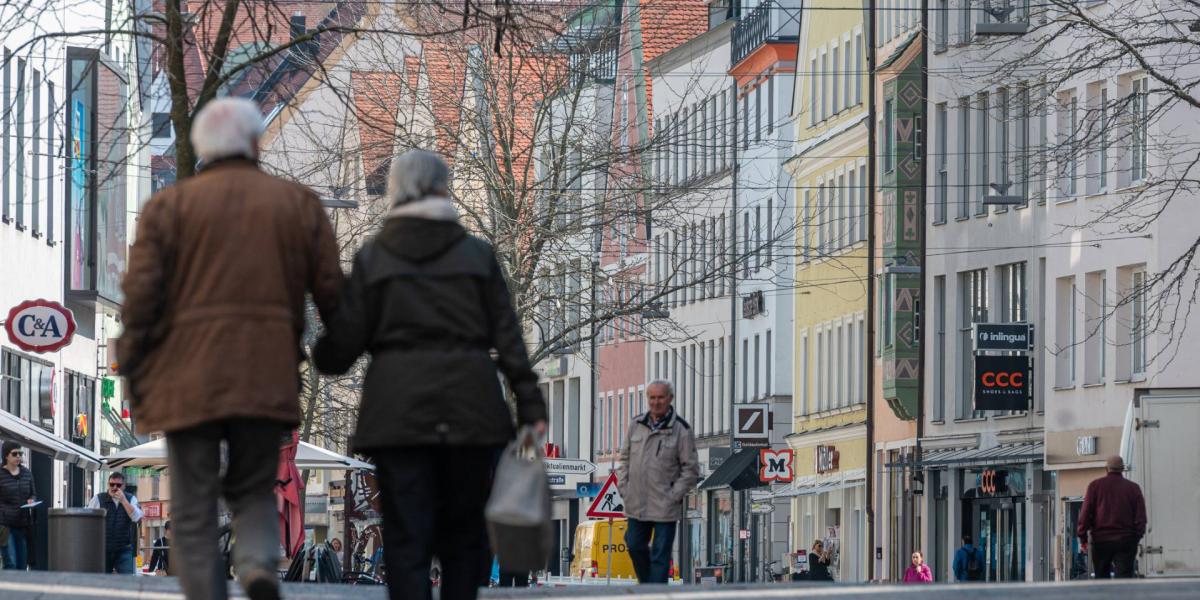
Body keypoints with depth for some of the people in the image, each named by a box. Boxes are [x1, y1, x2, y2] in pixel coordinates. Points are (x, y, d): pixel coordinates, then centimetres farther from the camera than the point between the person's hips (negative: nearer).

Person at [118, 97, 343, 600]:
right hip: (268, 379, 2)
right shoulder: (299, 204, 9)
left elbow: (141, 295, -4)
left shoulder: (168, 206, 4)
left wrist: (133, 371, 3)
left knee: (194, 513, 5)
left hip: (190, 378, -2)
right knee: (254, 491, 16)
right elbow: (332, 293, 5)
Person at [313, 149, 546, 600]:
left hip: (398, 410, -1)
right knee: (463, 533, 9)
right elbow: (508, 339, 2)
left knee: (406, 539, -2)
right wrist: (530, 407, 1)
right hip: (470, 408, 1)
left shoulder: (372, 258, 4)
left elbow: (344, 343, 1)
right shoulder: (478, 255, 7)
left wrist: (321, 356, 23)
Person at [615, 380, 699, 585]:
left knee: (660, 556, -3)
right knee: (635, 546, 17)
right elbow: (625, 458, 15)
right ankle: (646, 584, 38)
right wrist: (624, 489, 6)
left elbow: (691, 469, -6)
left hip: (665, 506, -5)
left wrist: (673, 496, -12)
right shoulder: (636, 425, 6)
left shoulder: (681, 430, -8)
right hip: (636, 504, 5)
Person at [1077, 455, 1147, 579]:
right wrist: (1137, 537, 12)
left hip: (1100, 540, 0)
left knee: (1101, 577, 10)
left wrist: (1082, 536, 4)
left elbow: (1085, 513, 0)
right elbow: (1141, 516, 5)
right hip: (1125, 540, 0)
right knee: (1124, 577, -5)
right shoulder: (1134, 488, 4)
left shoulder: (1095, 486, 2)